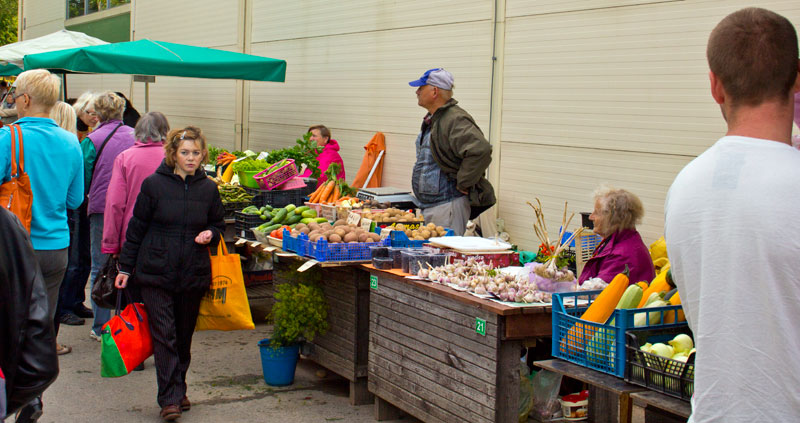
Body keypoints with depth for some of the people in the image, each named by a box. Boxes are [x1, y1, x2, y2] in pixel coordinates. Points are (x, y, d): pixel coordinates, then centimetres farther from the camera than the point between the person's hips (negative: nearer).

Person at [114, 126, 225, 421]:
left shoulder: (208, 189, 5)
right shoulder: (154, 184, -2)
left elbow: (218, 225, 17)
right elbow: (136, 228, 3)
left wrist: (210, 234, -7)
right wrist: (125, 267, 3)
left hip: (193, 275, 3)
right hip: (156, 273, -3)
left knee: (184, 336, 11)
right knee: (164, 335, -6)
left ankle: (178, 390, 27)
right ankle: (169, 399, -4)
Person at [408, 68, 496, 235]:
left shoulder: (455, 120, -18)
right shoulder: (431, 120, 15)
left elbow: (481, 151, -31)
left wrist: (463, 184, -22)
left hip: (447, 208, -10)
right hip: (428, 206, 10)